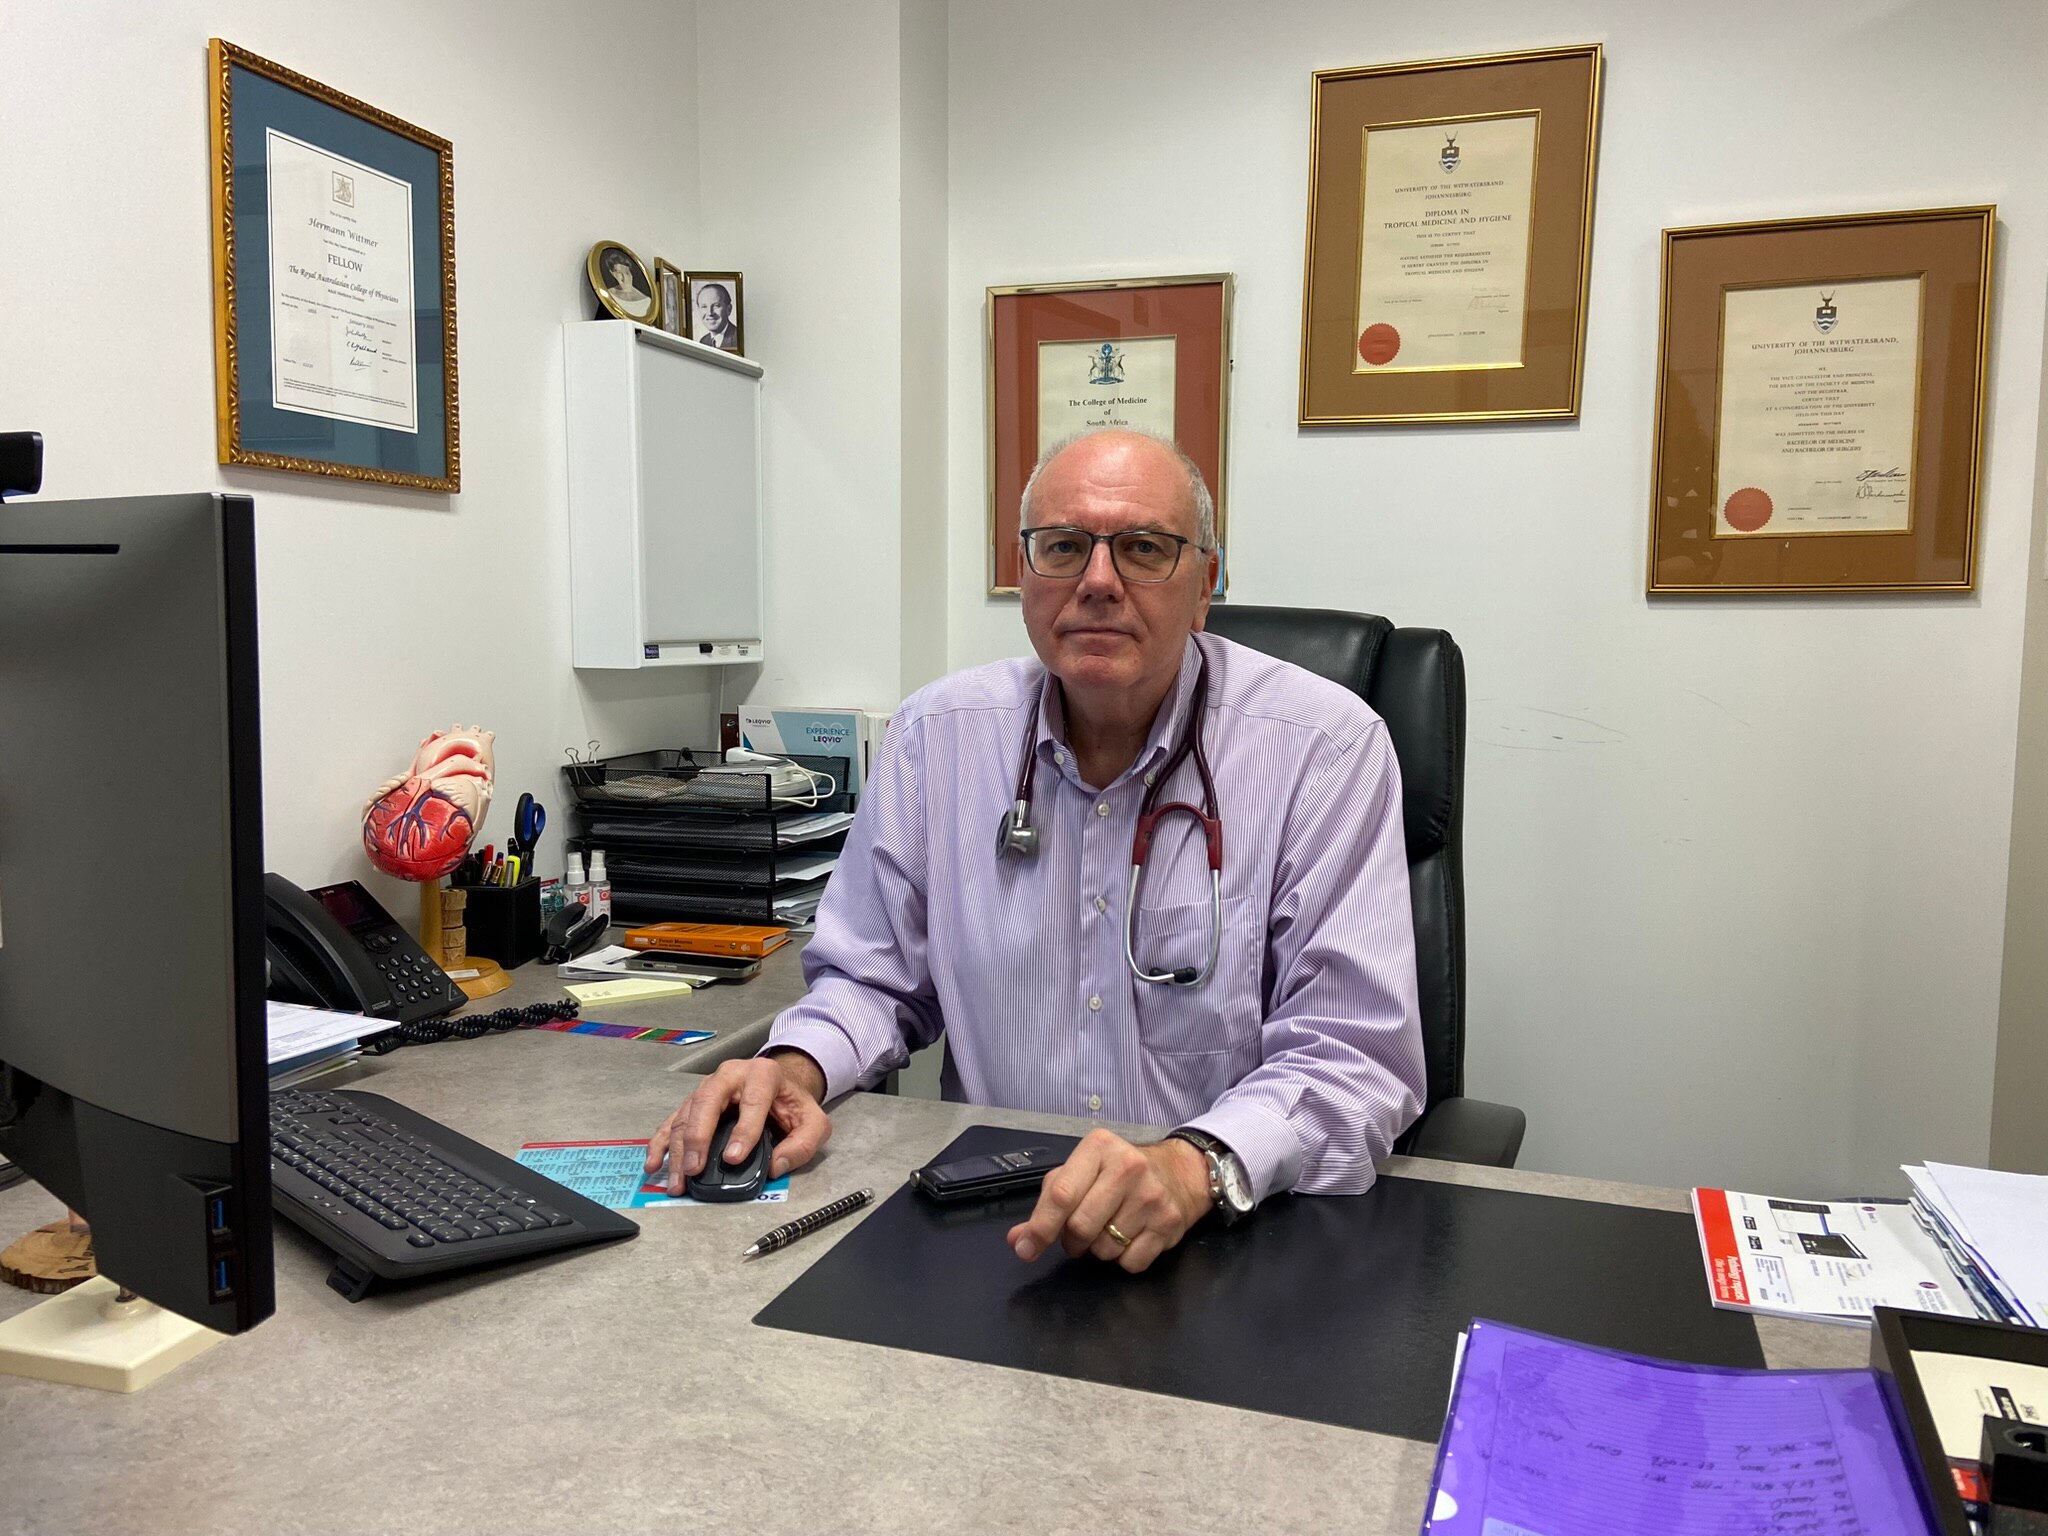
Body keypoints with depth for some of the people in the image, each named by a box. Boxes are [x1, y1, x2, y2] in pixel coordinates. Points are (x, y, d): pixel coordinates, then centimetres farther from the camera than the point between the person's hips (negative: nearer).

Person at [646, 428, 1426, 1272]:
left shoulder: (1327, 748, -10)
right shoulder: (938, 734, 2)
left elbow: (1353, 1058, -15)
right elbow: (873, 979, 11)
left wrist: (1197, 1166, -33)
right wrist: (796, 1068, -10)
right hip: (986, 1235, 4)